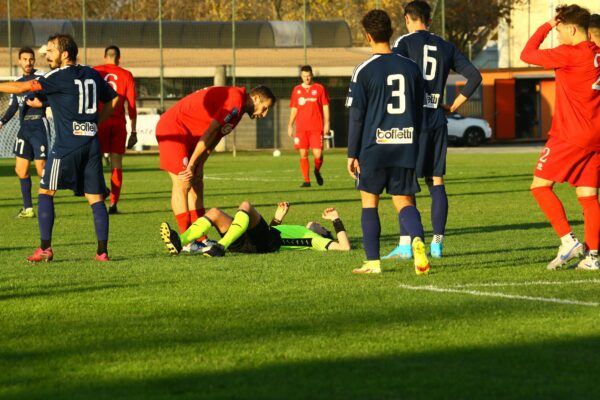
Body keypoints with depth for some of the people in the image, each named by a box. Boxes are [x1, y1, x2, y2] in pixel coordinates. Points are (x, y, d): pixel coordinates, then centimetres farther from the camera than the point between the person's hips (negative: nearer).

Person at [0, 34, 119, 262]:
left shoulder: (59, 77, -7)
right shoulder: (92, 74, 13)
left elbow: (22, 88, -11)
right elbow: (112, 99, 24)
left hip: (67, 143, -6)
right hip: (92, 142, 6)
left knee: (46, 192, 3)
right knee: (95, 197, 6)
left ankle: (45, 249, -5)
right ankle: (102, 250, -1)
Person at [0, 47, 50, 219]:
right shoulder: (17, 82, 15)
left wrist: (41, 104, -20)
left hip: (39, 127, -7)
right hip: (24, 129, 7)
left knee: (42, 169, -10)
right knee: (21, 170, 6)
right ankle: (28, 209, 14)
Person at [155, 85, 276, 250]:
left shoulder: (238, 106, 12)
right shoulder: (235, 102, -21)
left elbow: (214, 137, 8)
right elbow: (209, 135, -23)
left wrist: (197, 165, -2)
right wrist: (192, 165, -20)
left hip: (188, 135, 11)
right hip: (173, 129, -11)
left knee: (196, 184, 6)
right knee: (183, 184, -13)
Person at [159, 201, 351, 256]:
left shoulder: (314, 238, 18)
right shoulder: (298, 232, 41)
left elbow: (344, 247, 4)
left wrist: (337, 221, 12)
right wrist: (277, 219, 39)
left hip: (263, 241, -8)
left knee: (245, 207, -30)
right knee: (214, 213, -3)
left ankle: (220, 247, -44)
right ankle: (179, 242, -25)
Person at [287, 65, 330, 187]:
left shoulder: (319, 88, 4)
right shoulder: (296, 90, 10)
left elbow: (325, 107, 5)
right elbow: (294, 109, 14)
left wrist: (327, 123, -3)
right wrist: (290, 125, 8)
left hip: (316, 127, -2)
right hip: (301, 128, 2)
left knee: (318, 154, -7)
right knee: (303, 154, -4)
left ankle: (317, 171, 23)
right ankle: (306, 180, 1)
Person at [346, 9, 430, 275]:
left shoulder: (364, 71, -8)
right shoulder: (411, 68, 6)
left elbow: (356, 116, -7)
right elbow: (418, 112, 13)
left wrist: (352, 154, -1)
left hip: (374, 146, -4)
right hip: (405, 147, 4)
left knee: (369, 202, 9)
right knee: (404, 201, 8)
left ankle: (372, 262, 7)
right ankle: (417, 239, -22)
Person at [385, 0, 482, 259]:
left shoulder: (405, 42, -2)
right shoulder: (446, 47, 14)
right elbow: (474, 76, 12)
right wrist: (455, 105, 14)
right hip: (438, 119, 5)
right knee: (436, 182, 9)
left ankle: (405, 244, -7)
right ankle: (437, 243, 8)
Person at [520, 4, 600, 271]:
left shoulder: (570, 54, -14)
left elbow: (527, 55, -7)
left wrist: (546, 27, 3)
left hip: (571, 136, -8)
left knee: (540, 185, 2)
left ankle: (568, 241, -6)